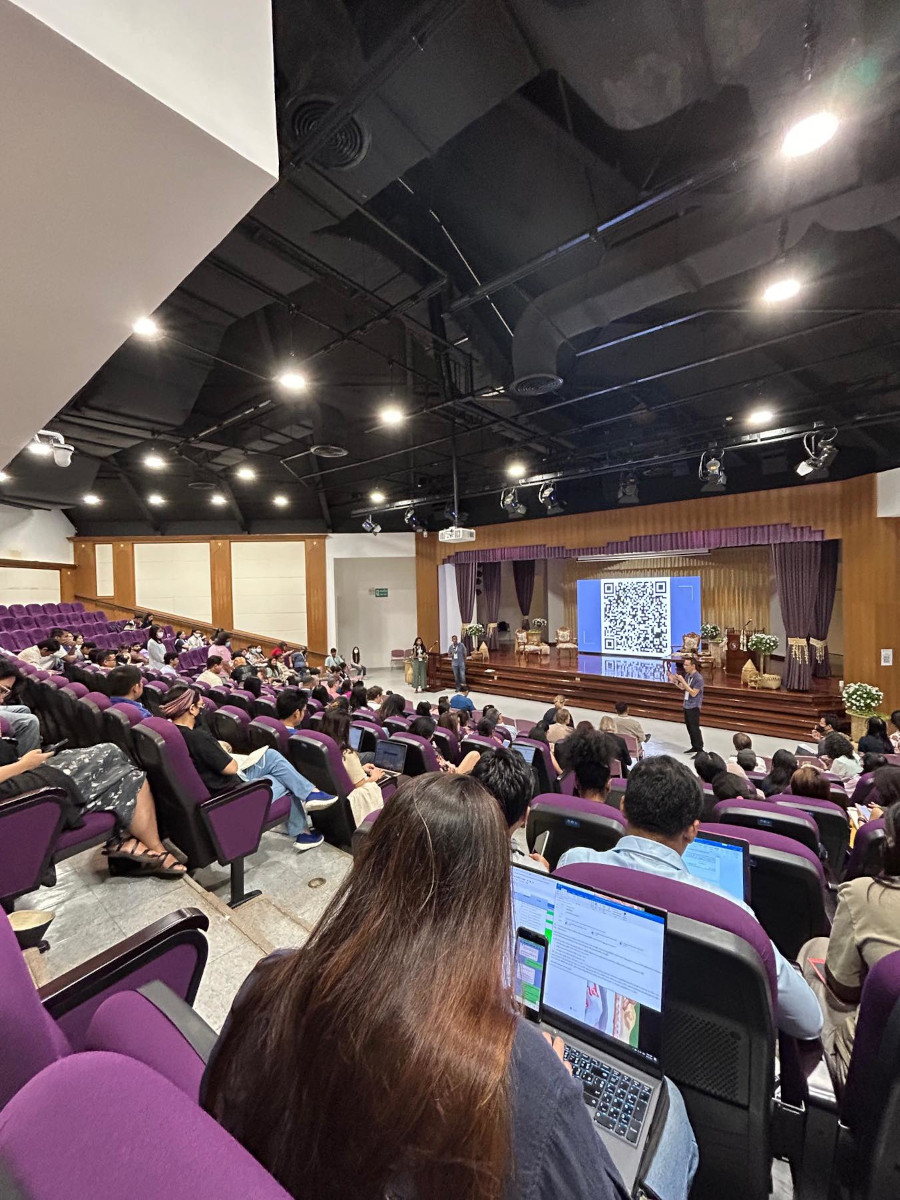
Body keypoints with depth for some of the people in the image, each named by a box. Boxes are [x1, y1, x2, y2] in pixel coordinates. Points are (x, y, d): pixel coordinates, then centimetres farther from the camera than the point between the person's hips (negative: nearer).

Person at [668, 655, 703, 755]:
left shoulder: (698, 678, -21)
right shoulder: (687, 675, 2)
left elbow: (693, 693, -23)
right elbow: (682, 688, 14)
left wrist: (683, 681, -25)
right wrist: (674, 680, -1)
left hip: (694, 707, -8)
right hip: (686, 705, 8)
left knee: (695, 728, -2)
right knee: (689, 727, 16)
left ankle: (699, 749, 9)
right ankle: (694, 746, 29)